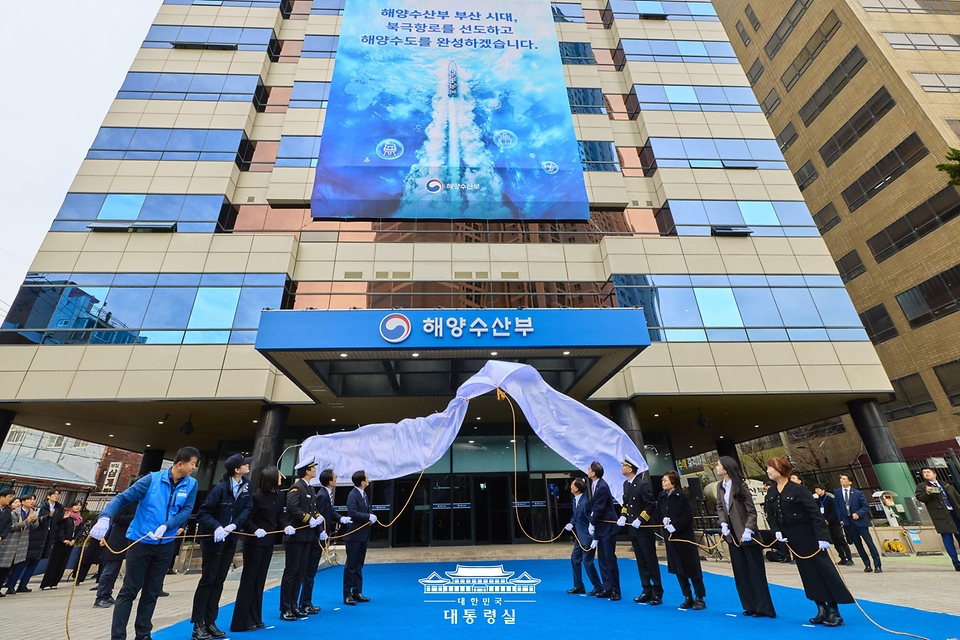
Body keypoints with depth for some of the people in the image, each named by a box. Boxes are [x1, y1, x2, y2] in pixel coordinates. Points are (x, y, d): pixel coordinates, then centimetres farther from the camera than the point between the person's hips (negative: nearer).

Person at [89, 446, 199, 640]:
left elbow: (186, 510, -9)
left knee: (152, 592, 13)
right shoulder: (152, 479, -13)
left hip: (165, 545, 3)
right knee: (129, 590, 3)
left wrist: (166, 526, -23)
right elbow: (123, 498, -12)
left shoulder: (191, 484, -5)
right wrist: (105, 517, -27)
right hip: (141, 542, -3)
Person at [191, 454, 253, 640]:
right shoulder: (220, 489, -20)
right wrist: (216, 527, -30)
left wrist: (234, 525, -21)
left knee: (219, 581, 13)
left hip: (230, 540, 6)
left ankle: (210, 622, 23)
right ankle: (198, 624, 16)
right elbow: (203, 513, -17)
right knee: (207, 580, 4)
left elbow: (247, 509, -5)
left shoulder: (246, 486, -2)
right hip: (213, 540, -6)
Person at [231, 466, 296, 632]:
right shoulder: (257, 496, -19)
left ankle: (255, 618, 26)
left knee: (260, 580, 15)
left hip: (268, 542, 7)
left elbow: (280, 515, 6)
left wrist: (286, 526, -11)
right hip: (254, 543, -7)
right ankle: (242, 621, 16)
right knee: (248, 580, 3)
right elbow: (245, 518, -17)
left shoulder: (279, 495, 1)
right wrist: (255, 530, -30)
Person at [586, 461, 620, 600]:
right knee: (602, 559, 12)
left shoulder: (602, 487, -20)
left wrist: (592, 523, -9)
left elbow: (599, 508, -19)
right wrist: (592, 522, 5)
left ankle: (615, 590, 11)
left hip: (608, 527, -9)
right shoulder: (593, 485, 6)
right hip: (599, 527, 9)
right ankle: (607, 588, 21)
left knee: (610, 559, 0)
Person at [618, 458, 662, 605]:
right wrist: (623, 515, 1)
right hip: (632, 529, 7)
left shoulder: (643, 484, -18)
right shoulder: (626, 484, 7)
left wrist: (640, 520, -21)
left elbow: (651, 505, -18)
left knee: (651, 561, 4)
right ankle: (647, 590, 22)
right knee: (641, 562, 13)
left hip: (644, 528, -7)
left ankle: (657, 592, 16)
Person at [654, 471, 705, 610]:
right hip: (670, 537, 6)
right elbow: (657, 515, 8)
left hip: (684, 536, -5)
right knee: (677, 569, 11)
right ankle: (688, 598, 24)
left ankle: (700, 598, 17)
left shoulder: (682, 497, -13)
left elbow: (688, 517, -15)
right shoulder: (661, 497, 3)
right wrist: (664, 520, -12)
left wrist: (675, 525, -21)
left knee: (692, 568, 3)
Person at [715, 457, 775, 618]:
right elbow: (720, 507, 8)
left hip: (746, 534, -7)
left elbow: (752, 511, -15)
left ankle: (763, 608, 15)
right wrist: (723, 523, -6)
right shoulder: (720, 486, 4)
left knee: (755, 570, 4)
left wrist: (748, 530, -22)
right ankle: (750, 606, 24)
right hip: (732, 534, 7)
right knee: (740, 572, 13)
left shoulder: (740, 486, -16)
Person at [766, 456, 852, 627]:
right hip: (792, 539, 6)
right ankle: (822, 610, 23)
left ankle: (834, 611, 12)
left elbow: (815, 513, -18)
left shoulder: (797, 489, -17)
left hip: (808, 536, -6)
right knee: (808, 574, 12)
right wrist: (777, 531, -8)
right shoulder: (770, 493, 2)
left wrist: (822, 537, -21)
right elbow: (771, 515, 6)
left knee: (824, 570, 1)